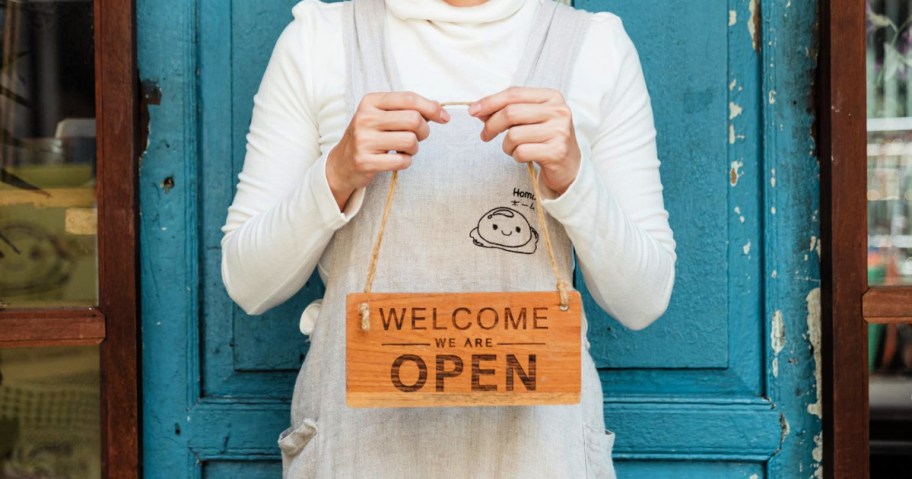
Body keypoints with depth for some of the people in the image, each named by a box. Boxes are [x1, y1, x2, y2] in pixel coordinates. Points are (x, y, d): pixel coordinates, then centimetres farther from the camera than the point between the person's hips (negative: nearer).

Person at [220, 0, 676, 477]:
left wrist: (573, 178, -19)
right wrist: (336, 175, -19)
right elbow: (247, 283, -4)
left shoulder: (597, 46, -4)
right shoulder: (318, 38, -4)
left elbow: (645, 302, -4)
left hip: (534, 437, 0)